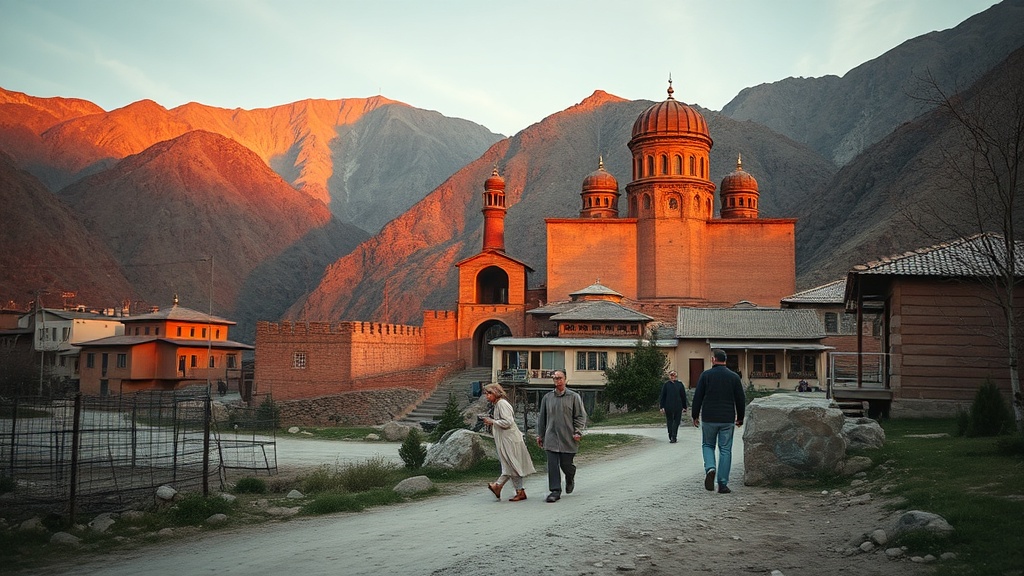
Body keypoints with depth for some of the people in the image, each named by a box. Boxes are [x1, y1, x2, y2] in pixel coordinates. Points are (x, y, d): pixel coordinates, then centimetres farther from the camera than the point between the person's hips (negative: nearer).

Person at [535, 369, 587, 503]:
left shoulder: (574, 397, 2)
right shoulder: (547, 397, 10)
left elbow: (581, 416, 2)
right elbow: (542, 417, 16)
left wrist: (578, 432, -9)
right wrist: (540, 435, 15)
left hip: (568, 438, -2)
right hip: (551, 438, 2)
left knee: (566, 464, 3)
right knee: (553, 465, -5)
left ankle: (570, 479, 35)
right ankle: (555, 491, 0)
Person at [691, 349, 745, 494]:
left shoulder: (706, 375, -2)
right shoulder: (734, 377, 3)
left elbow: (697, 398, -2)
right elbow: (741, 399, 7)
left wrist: (695, 416, 8)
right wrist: (740, 418, 18)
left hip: (708, 418, -1)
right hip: (727, 420, 1)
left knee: (708, 445, 16)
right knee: (725, 450, 5)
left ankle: (710, 468, -10)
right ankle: (723, 484, 3)